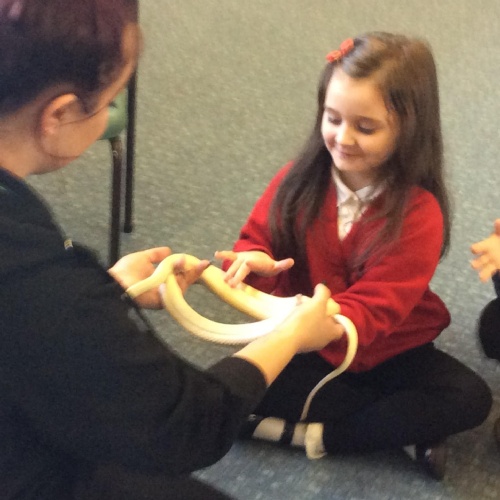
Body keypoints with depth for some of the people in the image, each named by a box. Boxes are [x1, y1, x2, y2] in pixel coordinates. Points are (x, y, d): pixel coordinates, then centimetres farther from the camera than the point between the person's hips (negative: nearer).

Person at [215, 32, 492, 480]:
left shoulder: (418, 214, -19)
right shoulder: (300, 180, -11)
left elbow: (373, 310, -24)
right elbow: (258, 238, -3)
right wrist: (254, 263, -29)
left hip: (388, 351, -1)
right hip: (303, 345, 2)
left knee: (469, 399, -22)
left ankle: (319, 436, -17)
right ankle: (404, 432, -17)